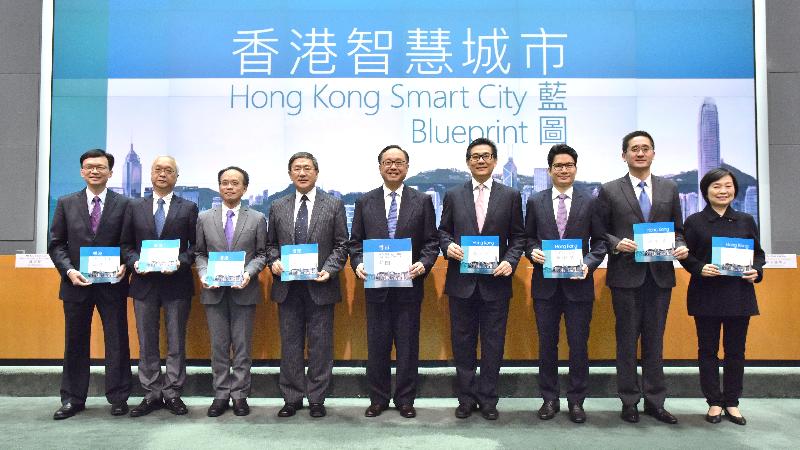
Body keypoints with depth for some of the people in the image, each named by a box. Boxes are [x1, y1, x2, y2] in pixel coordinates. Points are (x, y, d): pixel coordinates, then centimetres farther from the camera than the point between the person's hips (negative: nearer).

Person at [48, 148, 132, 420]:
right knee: (75, 343, 10)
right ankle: (72, 400, 22)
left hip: (112, 284, -1)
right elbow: (56, 244, 5)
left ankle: (118, 398, 15)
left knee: (117, 342, 4)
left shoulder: (124, 204, 2)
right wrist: (69, 270, -9)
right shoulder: (66, 203, 7)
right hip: (76, 284, 2)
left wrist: (125, 264, -15)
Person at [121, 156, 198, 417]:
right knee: (147, 344, 8)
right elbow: (126, 244, 9)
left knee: (176, 343, 5)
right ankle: (152, 395, 18)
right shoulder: (135, 208, 10)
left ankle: (173, 393, 14)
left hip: (177, 283, -2)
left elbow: (195, 246, 1)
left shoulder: (188, 208, 4)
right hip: (144, 283, 2)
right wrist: (134, 262, -9)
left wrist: (181, 262, -16)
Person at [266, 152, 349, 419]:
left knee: (320, 346, 4)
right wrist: (274, 262, -6)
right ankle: (292, 399, 20)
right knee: (290, 345, 9)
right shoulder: (278, 207, 10)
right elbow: (271, 244, 14)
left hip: (320, 286, -2)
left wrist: (329, 269, -13)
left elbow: (341, 245, 2)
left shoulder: (334, 205, 3)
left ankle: (316, 399, 16)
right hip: (287, 287, 2)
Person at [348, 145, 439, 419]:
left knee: (408, 344, 6)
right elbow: (355, 241, 8)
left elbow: (431, 242, 3)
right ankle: (378, 399, 22)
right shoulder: (365, 202, 8)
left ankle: (405, 400, 20)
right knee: (377, 344, 8)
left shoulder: (422, 202, 4)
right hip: (376, 285, 1)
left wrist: (424, 263, -14)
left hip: (409, 284, -1)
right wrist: (358, 264, -10)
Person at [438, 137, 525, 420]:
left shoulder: (510, 196, 5)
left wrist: (510, 261, -10)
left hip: (495, 281, -1)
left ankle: (488, 400, 20)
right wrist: (448, 246, -10)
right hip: (461, 281, 1)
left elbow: (518, 236, 5)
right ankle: (467, 398, 22)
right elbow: (443, 231, 11)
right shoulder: (453, 196, 7)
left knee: (493, 344, 7)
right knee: (463, 343, 9)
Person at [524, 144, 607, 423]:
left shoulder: (589, 202, 3)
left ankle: (576, 401, 21)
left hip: (578, 283, -1)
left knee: (579, 345, 6)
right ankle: (549, 398, 24)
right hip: (545, 283, 1)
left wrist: (589, 264, -13)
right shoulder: (535, 202, 5)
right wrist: (533, 252, -11)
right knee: (547, 343, 10)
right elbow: (528, 238, 9)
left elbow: (599, 241, 3)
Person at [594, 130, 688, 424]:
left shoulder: (669, 188, 10)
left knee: (654, 341, 10)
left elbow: (678, 229, 12)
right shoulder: (610, 191, 1)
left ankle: (654, 401, 20)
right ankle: (629, 402, 17)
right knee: (627, 340, 6)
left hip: (660, 275, 3)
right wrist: (617, 243, -17)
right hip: (626, 275, -2)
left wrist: (681, 246, -8)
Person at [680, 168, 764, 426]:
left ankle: (732, 402, 21)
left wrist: (756, 271, -8)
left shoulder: (746, 221, 8)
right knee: (708, 349, 5)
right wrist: (701, 269, -19)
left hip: (739, 294, 2)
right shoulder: (694, 222, 0)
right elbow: (686, 256, 0)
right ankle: (714, 402, 17)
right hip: (706, 295, -2)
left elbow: (758, 253, 11)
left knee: (736, 350, 8)